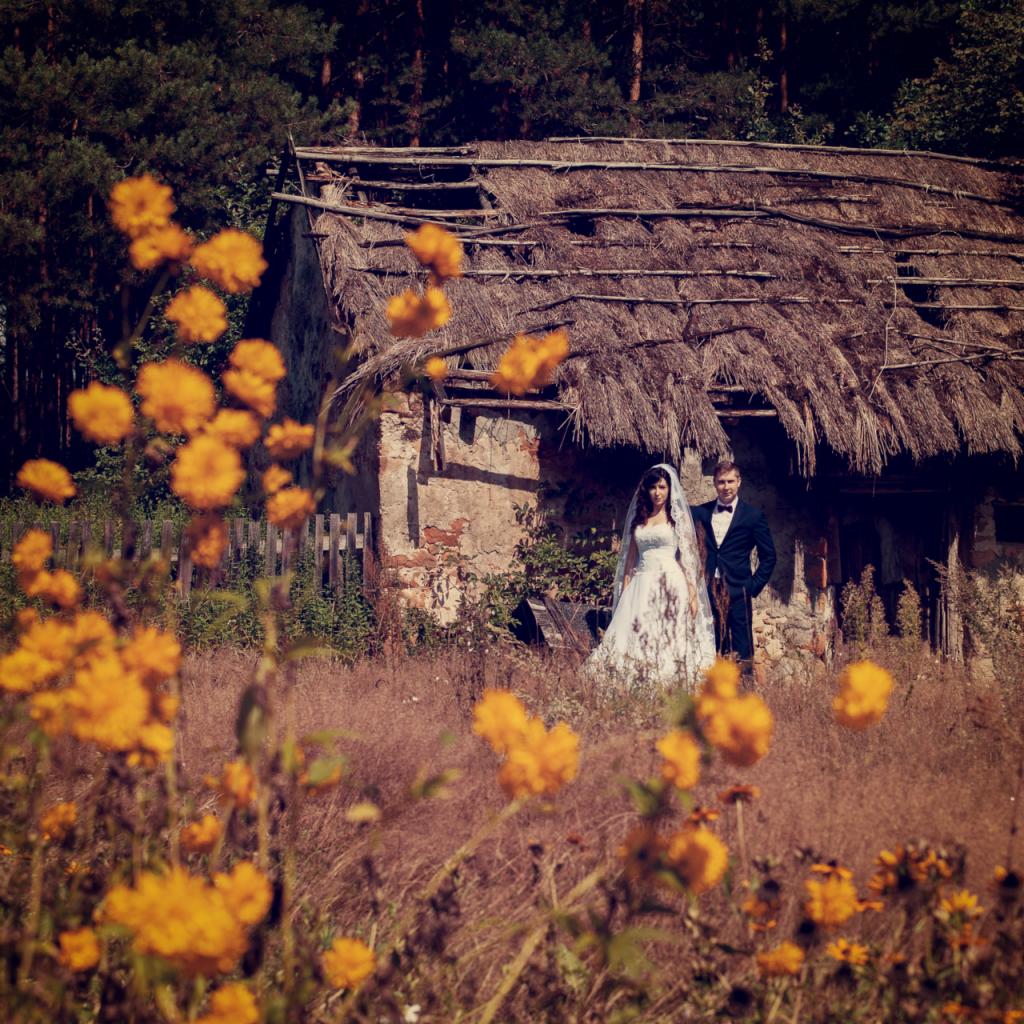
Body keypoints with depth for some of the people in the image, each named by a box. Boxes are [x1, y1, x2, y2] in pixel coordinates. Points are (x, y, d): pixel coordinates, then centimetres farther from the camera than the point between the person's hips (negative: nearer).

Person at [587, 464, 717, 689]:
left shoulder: (677, 516, 5)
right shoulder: (639, 519, 15)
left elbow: (687, 555, 0)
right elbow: (630, 557, 15)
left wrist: (692, 594, -8)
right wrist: (625, 590, 6)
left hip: (670, 584, -4)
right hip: (642, 584, 4)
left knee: (668, 639, -8)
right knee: (636, 637, -6)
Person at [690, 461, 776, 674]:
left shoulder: (753, 516, 4)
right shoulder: (700, 512, 10)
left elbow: (768, 557, 6)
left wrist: (754, 586, -1)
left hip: (737, 592, -2)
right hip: (707, 590, 2)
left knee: (741, 649, -4)